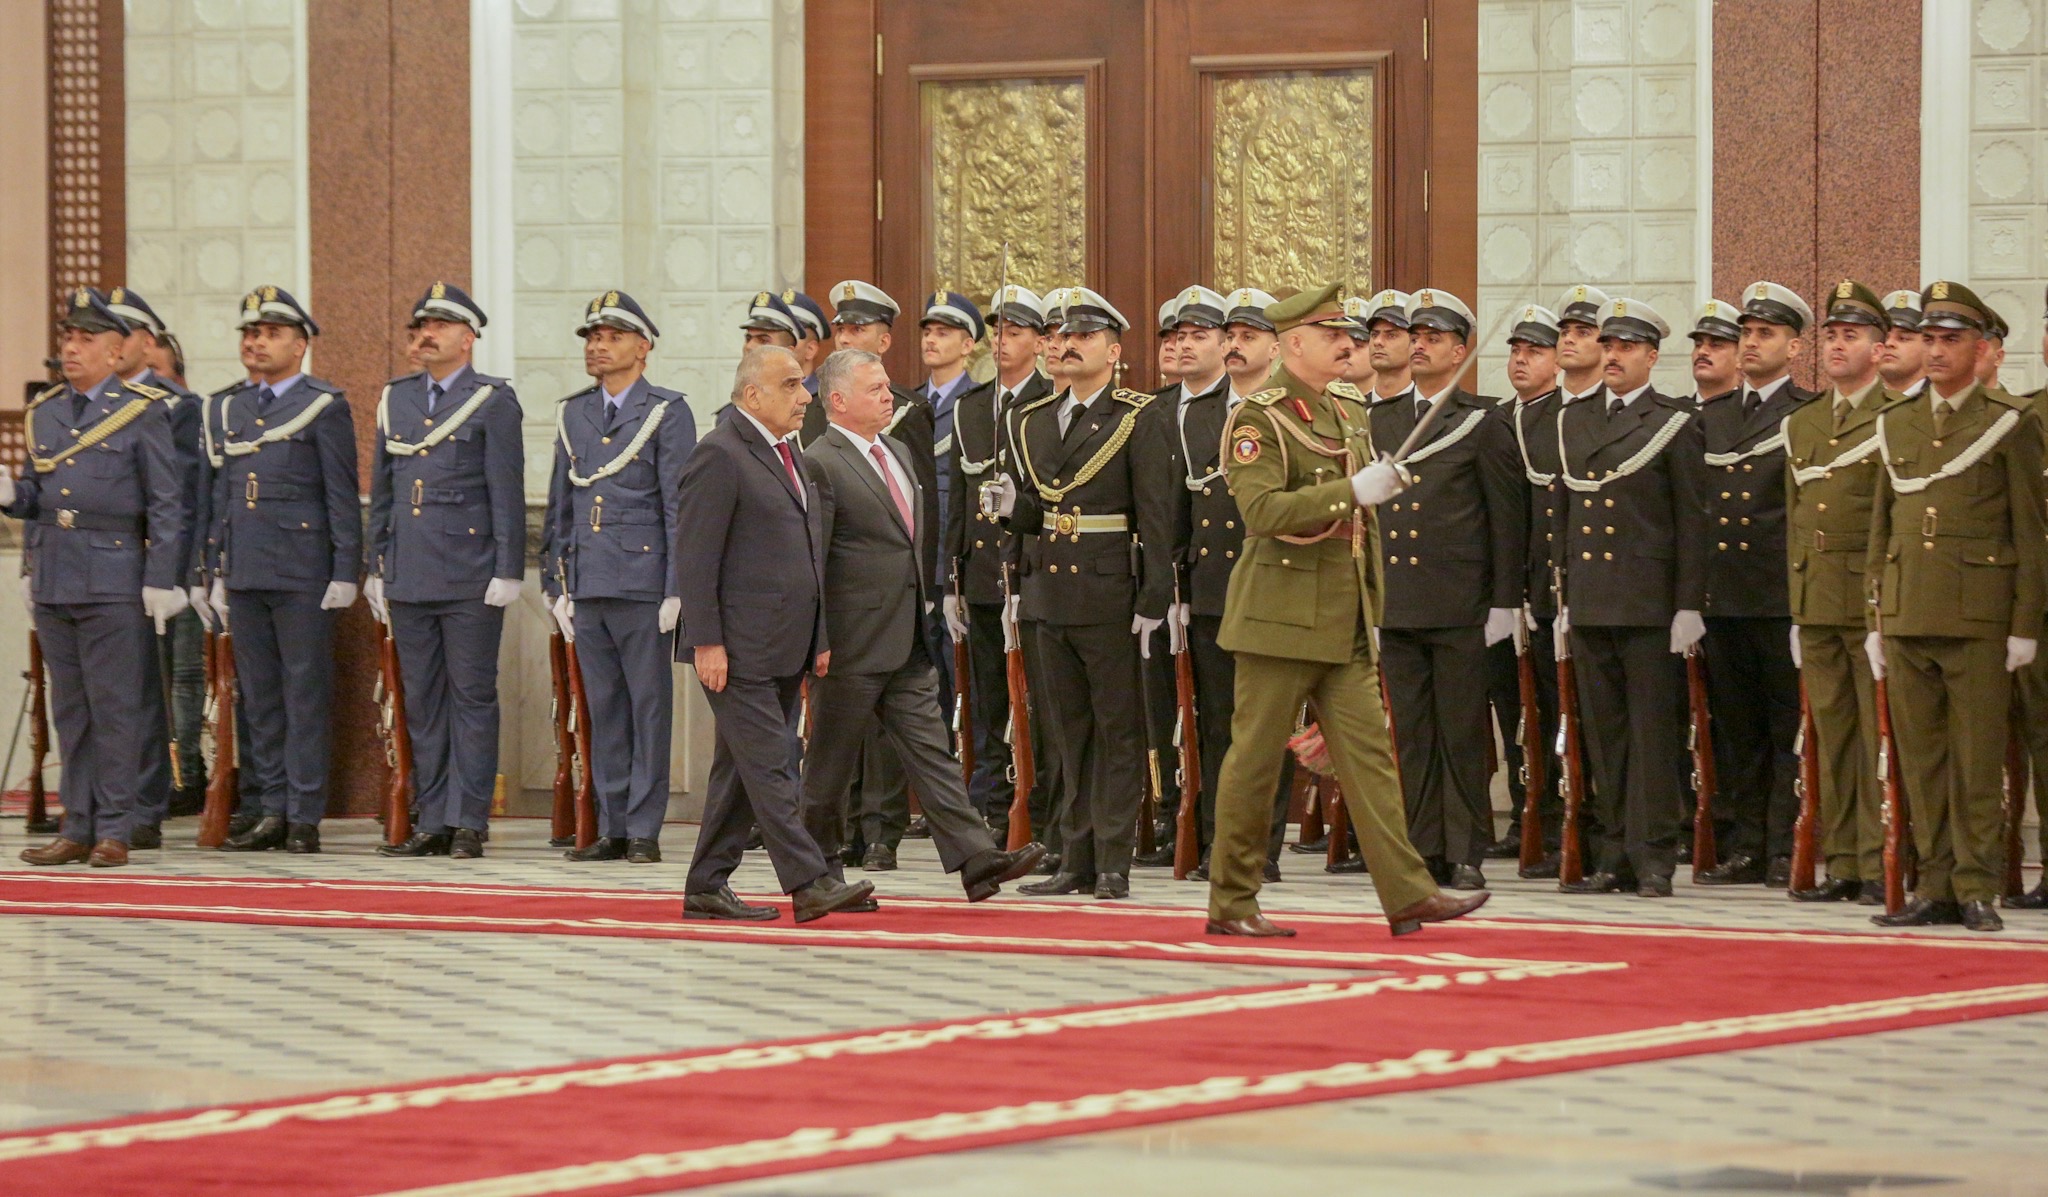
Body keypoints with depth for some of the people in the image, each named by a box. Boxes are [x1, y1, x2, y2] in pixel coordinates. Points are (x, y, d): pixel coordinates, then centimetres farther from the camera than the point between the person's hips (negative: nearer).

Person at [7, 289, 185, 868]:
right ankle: (76, 829, 12)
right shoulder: (43, 412, 15)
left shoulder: (143, 412, -1)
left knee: (114, 709, -4)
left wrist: (161, 581, -9)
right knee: (69, 710, 8)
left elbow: (166, 505, -4)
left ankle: (113, 831, -1)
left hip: (114, 584, -6)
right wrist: (11, 494, -2)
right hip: (53, 582, 6)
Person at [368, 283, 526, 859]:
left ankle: (469, 823, 0)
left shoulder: (493, 401, -2)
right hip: (408, 576, 5)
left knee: (472, 698, -2)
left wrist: (507, 573, -11)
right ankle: (431, 822, 12)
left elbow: (507, 494, -5)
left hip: (470, 579, -5)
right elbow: (382, 491, 18)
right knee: (421, 702, 7)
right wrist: (376, 568, 14)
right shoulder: (396, 398, 14)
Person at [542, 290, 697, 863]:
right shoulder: (573, 414, 15)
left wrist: (676, 589, -11)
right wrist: (557, 584, 12)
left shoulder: (667, 413, -1)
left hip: (643, 582, -5)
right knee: (603, 708, 8)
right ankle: (612, 828, 12)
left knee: (649, 706, -2)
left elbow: (680, 507, -5)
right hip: (586, 585, 6)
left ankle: (644, 830, 1)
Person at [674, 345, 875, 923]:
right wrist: (706, 642, -19)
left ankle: (707, 887, 15)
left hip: (783, 651, 9)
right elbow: (695, 557, -14)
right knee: (769, 766, -9)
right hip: (739, 650, -9)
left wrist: (819, 638, 18)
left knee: (741, 769, 10)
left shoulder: (785, 456, 18)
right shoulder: (721, 455, -10)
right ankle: (809, 884, -13)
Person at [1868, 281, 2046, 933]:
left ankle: (1977, 890, 2)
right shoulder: (1896, 424, 15)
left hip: (1978, 618, -4)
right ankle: (1935, 888, 10)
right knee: (1920, 760, 5)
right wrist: (1875, 621, 12)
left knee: (1977, 760, -3)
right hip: (1906, 620, 4)